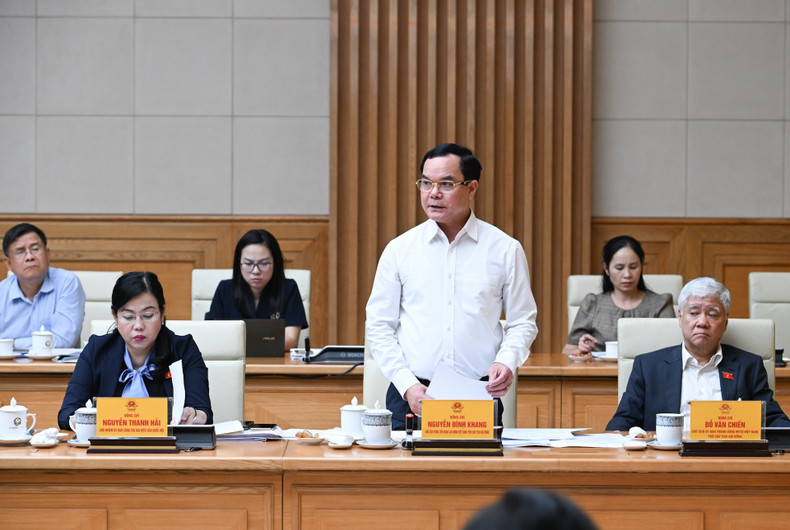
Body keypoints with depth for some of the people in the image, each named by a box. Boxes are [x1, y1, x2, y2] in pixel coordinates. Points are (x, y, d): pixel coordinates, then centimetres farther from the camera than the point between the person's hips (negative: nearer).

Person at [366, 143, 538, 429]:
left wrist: (506, 361, -11)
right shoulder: (399, 250, 7)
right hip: (411, 397, 0)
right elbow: (379, 327, 7)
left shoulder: (505, 249, 5)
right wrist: (407, 385, -6)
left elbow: (523, 322, 10)